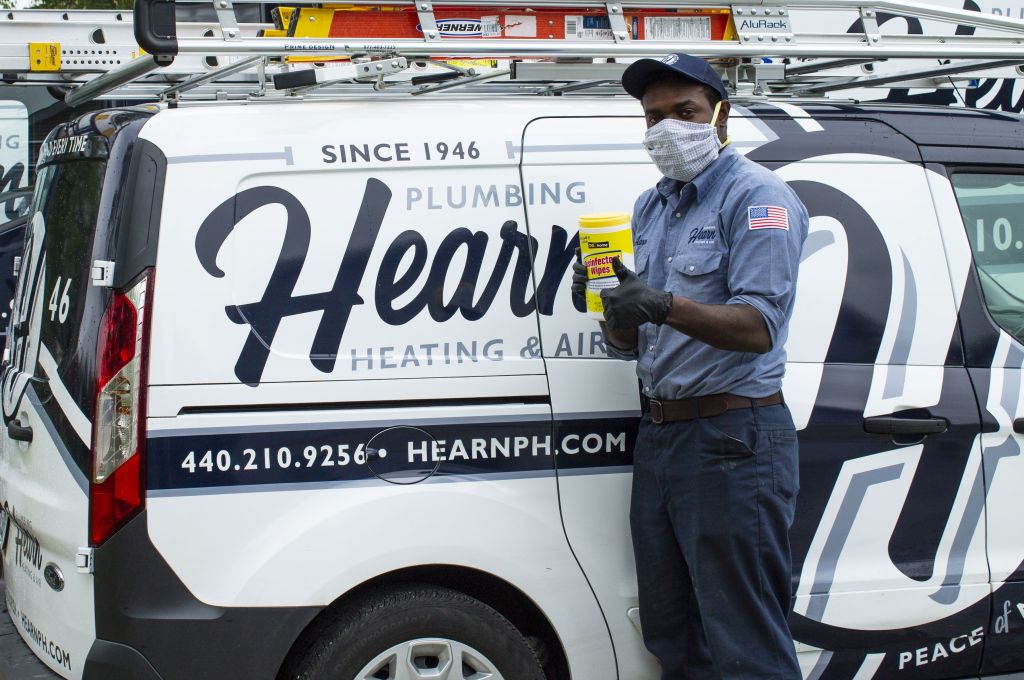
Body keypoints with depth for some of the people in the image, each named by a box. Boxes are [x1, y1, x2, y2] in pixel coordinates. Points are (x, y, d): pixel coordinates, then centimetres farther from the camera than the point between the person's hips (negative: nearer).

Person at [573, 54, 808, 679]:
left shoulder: (756, 196, -7)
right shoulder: (651, 207, 17)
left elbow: (758, 327, -19)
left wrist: (665, 306, -33)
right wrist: (607, 298, -5)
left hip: (734, 439, -8)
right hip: (658, 436, 8)